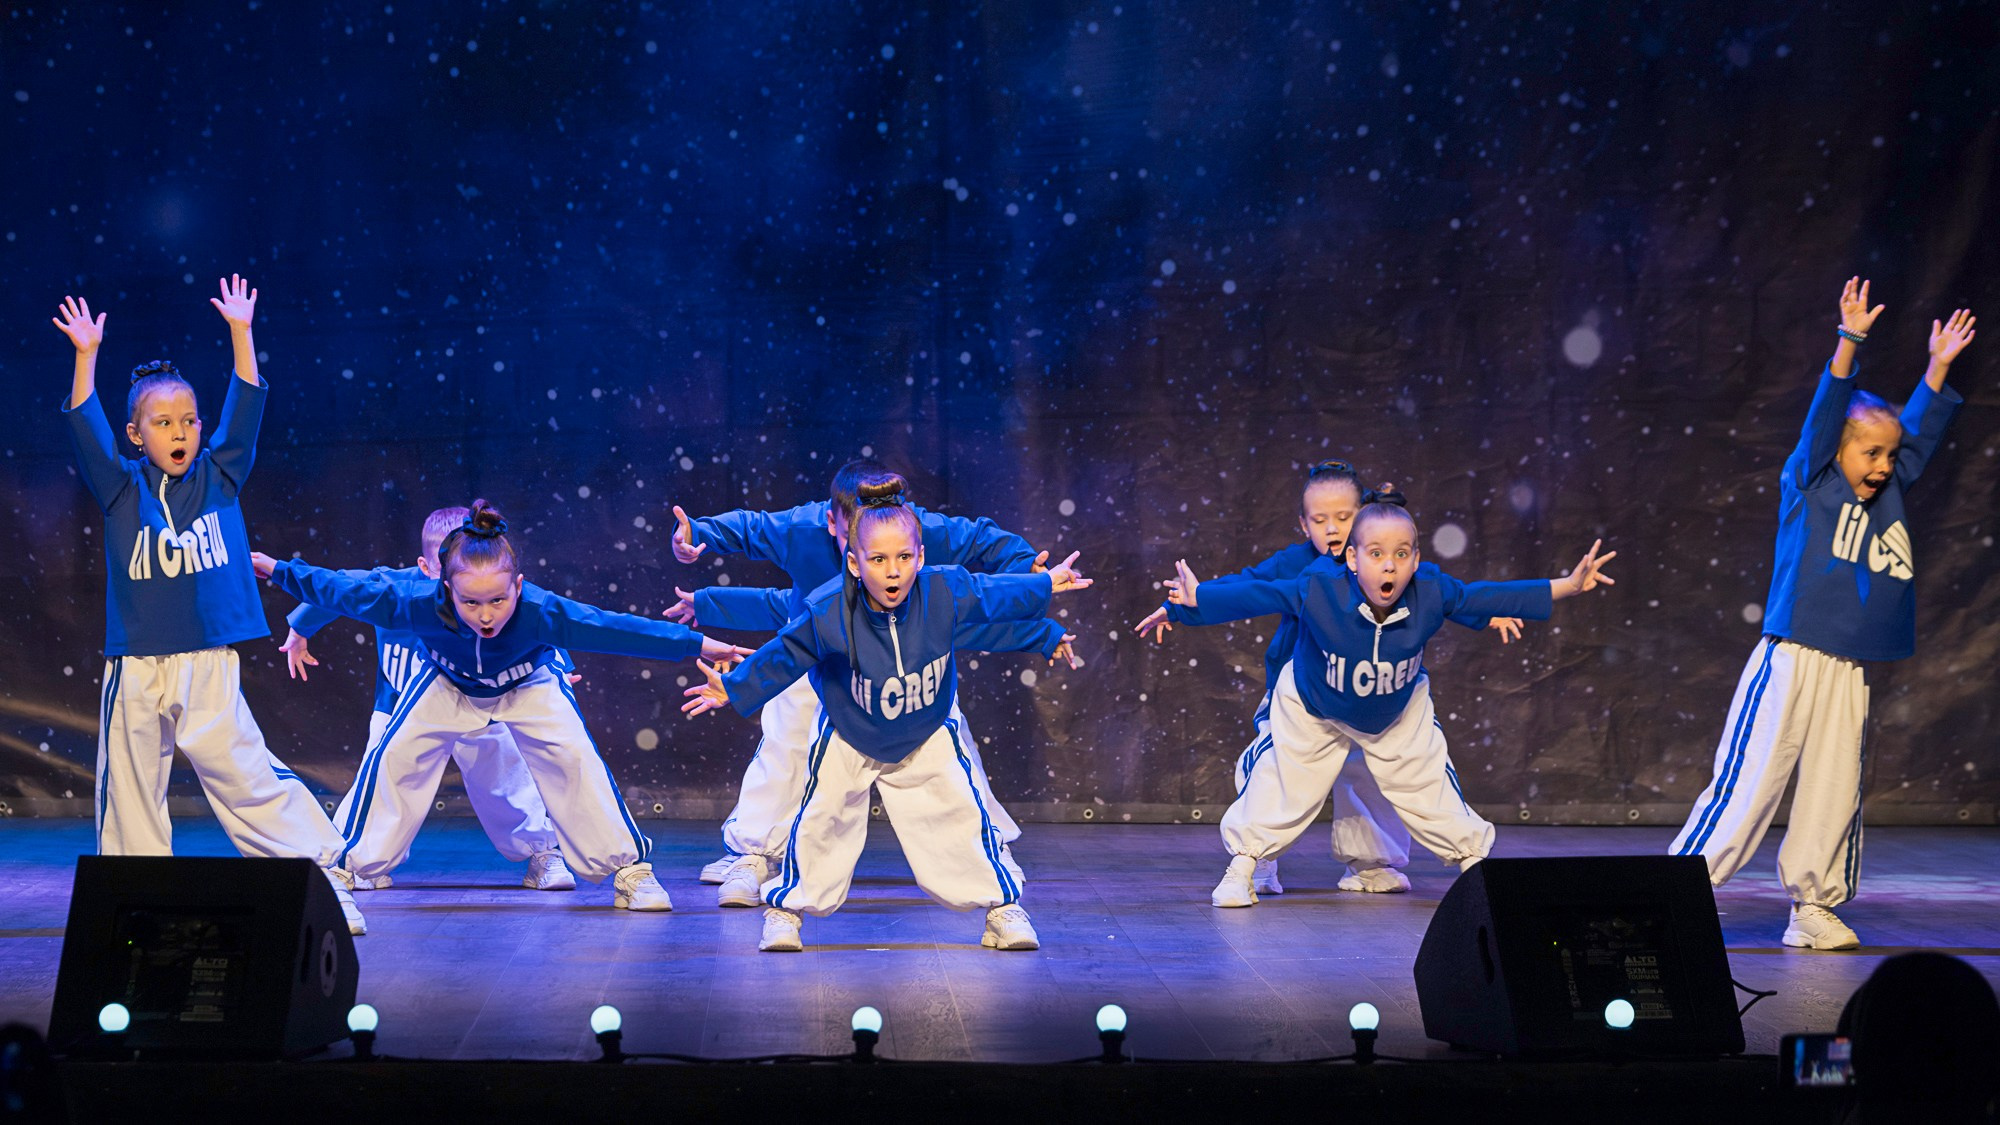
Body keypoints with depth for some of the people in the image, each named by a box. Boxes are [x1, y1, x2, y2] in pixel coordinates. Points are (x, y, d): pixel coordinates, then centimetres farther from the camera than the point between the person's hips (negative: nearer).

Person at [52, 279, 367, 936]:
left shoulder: (219, 479, 6)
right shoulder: (122, 490, 4)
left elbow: (244, 408, 0)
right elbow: (84, 428, -7)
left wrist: (240, 331, -7)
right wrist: (87, 356, -17)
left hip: (208, 665, -1)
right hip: (136, 667, 1)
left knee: (244, 773, -6)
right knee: (129, 789, 7)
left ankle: (323, 874, -3)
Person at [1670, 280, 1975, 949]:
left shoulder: (1889, 495, 14)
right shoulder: (1808, 485, 0)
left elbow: (1920, 436, 23)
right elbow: (1824, 414, -10)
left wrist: (1939, 366, 19)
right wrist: (1850, 342, -17)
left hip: (1849, 674, 6)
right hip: (1790, 662, -6)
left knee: (1835, 794, 6)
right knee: (1749, 782, -7)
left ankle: (1813, 908, 15)